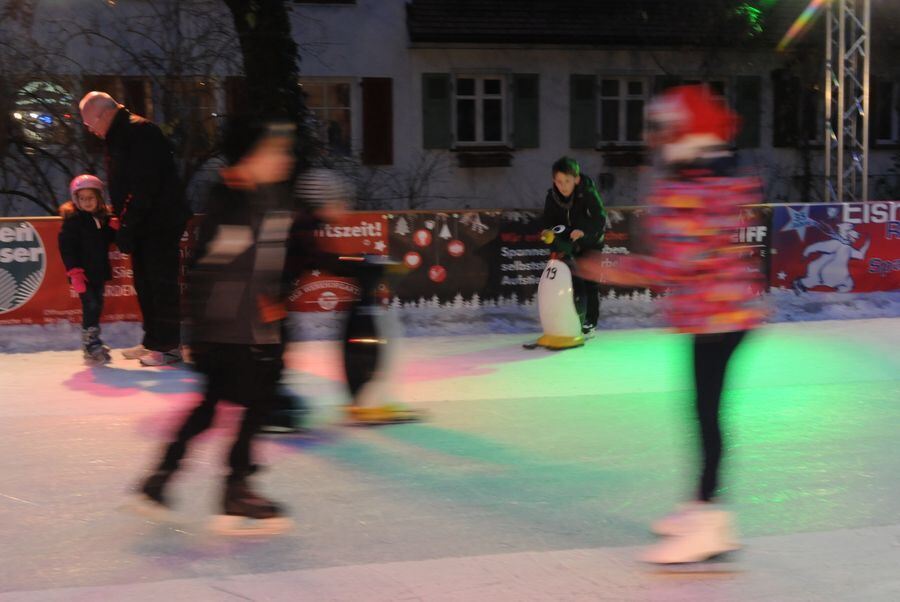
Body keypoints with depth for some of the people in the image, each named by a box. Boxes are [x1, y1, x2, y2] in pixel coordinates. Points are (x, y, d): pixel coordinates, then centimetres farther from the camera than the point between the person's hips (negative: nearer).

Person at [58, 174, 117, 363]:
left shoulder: (104, 218, 9)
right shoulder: (72, 220, -10)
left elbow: (107, 241, 16)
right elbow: (67, 248, -15)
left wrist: (113, 228, -5)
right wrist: (74, 271, -21)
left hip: (99, 272, 7)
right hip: (83, 273, -7)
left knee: (97, 306, 14)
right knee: (91, 306, -11)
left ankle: (92, 342, 27)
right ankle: (91, 343, -5)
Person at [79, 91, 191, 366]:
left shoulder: (141, 132, -16)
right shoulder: (117, 138, 15)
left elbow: (145, 186, -23)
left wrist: (128, 224, -23)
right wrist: (123, 221, 11)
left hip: (161, 223, -10)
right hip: (142, 225, 10)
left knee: (161, 283, -7)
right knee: (144, 283, 13)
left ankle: (167, 346, -2)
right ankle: (152, 341, 21)